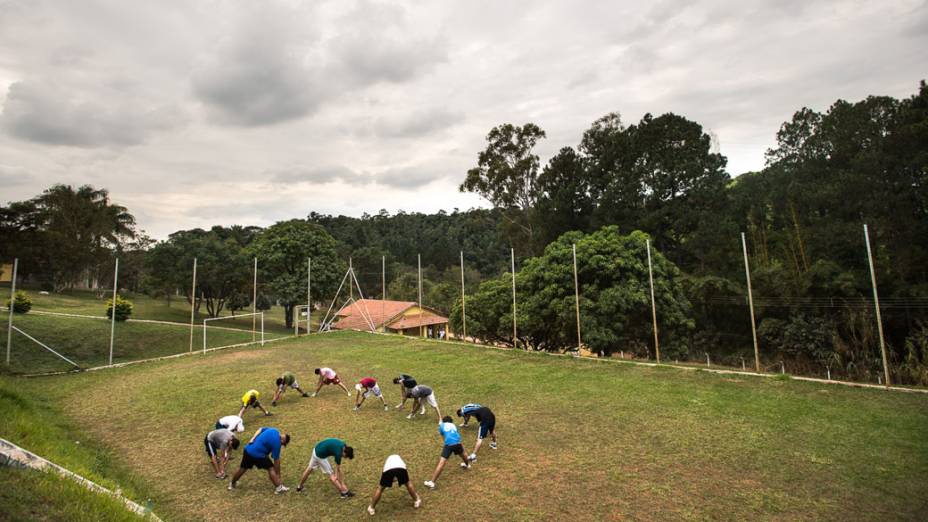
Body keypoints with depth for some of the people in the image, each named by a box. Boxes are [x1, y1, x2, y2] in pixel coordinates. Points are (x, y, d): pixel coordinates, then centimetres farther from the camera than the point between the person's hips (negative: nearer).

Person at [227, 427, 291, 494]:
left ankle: (232, 484, 46)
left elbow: (260, 429, 16)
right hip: (257, 455, -7)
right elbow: (276, 460, -5)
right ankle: (279, 487, 0)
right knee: (271, 468, 2)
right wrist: (278, 474, 4)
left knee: (243, 468, 27)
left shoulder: (274, 430, 6)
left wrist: (252, 439, 7)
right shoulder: (276, 443, -13)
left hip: (248, 450, 8)